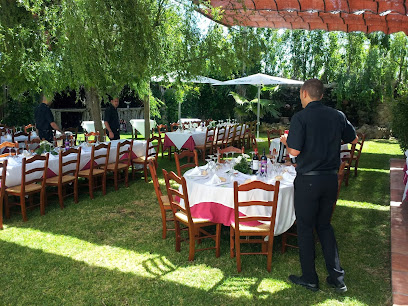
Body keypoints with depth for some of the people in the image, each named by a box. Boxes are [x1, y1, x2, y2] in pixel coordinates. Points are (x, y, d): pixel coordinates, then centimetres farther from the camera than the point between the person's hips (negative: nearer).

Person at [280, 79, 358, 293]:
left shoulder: (300, 118, -13)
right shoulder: (337, 116, 3)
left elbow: (295, 151, -18)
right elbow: (354, 139, 15)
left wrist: (285, 140, 2)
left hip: (308, 180, -5)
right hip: (331, 178, 5)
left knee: (305, 228, 9)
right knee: (324, 226, 20)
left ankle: (310, 279, 22)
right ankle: (337, 278, 22)